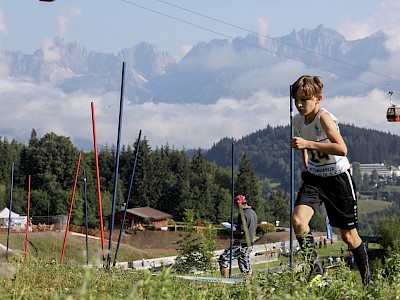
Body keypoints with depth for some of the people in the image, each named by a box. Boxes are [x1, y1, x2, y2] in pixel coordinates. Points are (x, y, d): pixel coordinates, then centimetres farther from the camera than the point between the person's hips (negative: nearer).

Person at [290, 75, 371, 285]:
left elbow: (342, 149, -37)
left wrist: (308, 144, -39)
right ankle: (316, 272, -10)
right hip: (314, 177, 6)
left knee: (348, 235, 5)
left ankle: (367, 279, 26)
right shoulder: (298, 120, -1)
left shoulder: (324, 117, -23)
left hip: (338, 178, -5)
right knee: (298, 220, -21)